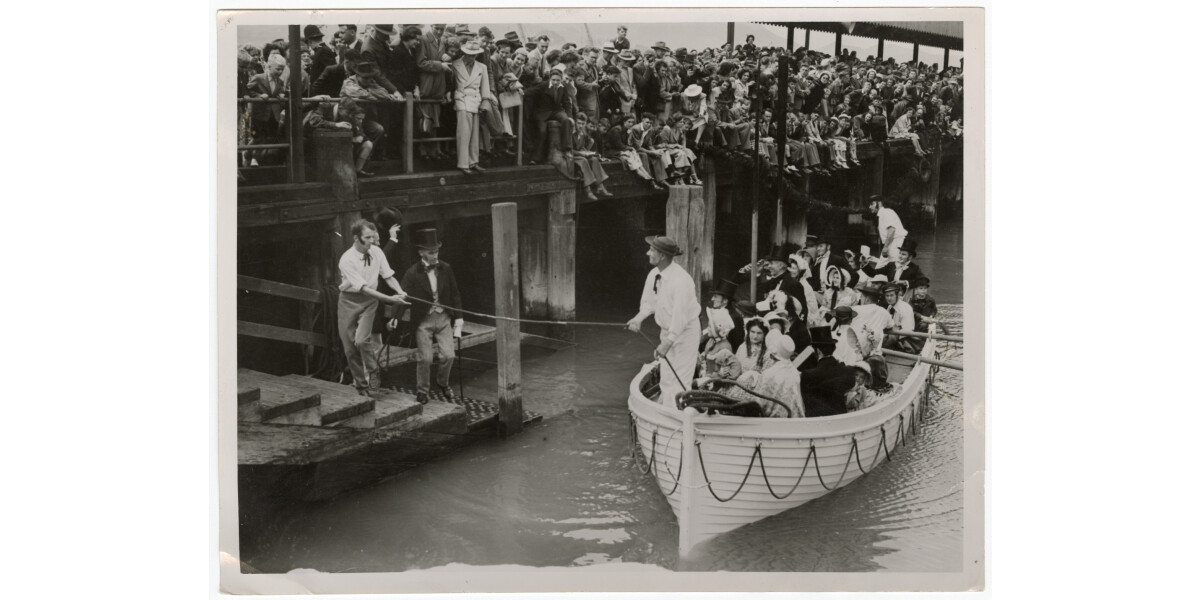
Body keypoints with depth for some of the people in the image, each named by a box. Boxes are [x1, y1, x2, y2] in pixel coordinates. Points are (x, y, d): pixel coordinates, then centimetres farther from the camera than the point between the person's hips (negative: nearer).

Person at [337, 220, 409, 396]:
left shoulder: (376, 252, -6)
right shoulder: (346, 260, -21)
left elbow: (389, 276, 0)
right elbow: (363, 288, -25)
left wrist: (400, 292, -21)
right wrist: (390, 299, -31)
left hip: (369, 301, 2)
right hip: (349, 300, -1)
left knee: (362, 339, -21)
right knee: (350, 347, 3)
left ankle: (373, 373, 2)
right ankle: (360, 384, 20)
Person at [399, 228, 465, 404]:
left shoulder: (445, 268, 1)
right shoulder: (413, 273, -10)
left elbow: (455, 294, 7)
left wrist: (458, 318, 5)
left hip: (444, 318, 3)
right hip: (423, 321, -3)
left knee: (449, 355, -1)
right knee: (425, 358, -3)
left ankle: (443, 384, 27)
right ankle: (422, 391, 18)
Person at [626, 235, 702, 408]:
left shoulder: (681, 280, -30)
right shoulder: (654, 275, -5)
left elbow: (680, 316, -30)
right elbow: (649, 302, 7)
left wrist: (667, 343, -28)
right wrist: (639, 318, -12)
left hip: (685, 331, -8)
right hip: (667, 331, 8)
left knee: (680, 380, -5)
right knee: (665, 378, 16)